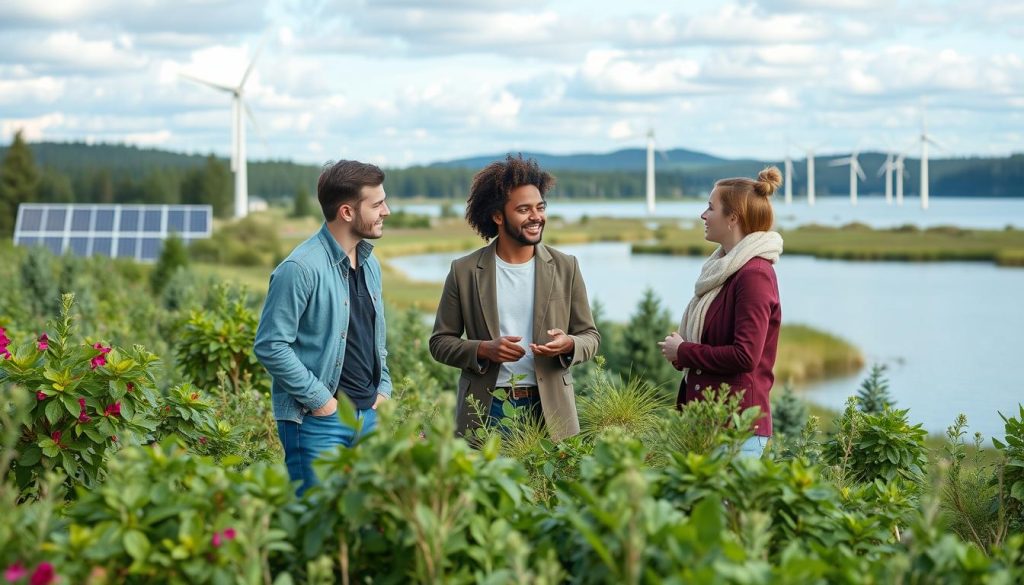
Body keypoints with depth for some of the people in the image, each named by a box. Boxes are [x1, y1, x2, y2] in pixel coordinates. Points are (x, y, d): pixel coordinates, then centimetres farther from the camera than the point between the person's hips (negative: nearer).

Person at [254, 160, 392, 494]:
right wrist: (319, 399, -15)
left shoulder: (370, 264, 12)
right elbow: (271, 346, -17)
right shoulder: (301, 268, -15)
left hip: (368, 415, 8)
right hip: (318, 420, -8)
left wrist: (383, 388, 10)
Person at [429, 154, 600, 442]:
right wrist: (483, 350, -14)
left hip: (550, 412, 1)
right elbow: (440, 342, 5)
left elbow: (590, 336, 9)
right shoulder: (464, 272, 1)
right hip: (485, 413, -1)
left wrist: (569, 344, -14)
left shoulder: (566, 268, 5)